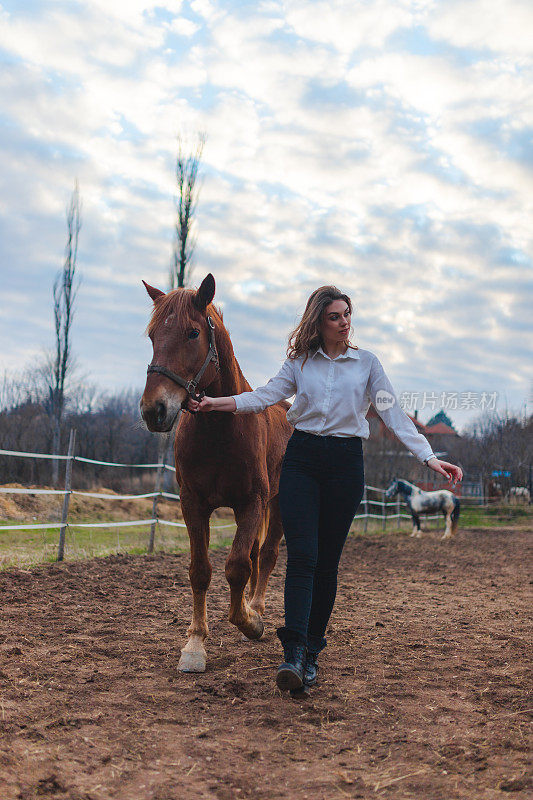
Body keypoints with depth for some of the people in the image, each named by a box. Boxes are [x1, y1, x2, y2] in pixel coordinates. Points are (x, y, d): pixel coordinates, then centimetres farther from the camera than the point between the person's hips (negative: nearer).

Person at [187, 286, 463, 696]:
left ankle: (311, 652, 15)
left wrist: (429, 456, -9)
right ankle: (293, 654, -15)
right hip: (301, 459, 0)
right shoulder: (300, 362, 10)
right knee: (302, 556, -12)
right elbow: (266, 396, 2)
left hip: (345, 462, 0)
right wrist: (216, 403, -12)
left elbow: (393, 412, 1)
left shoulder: (367, 362, 7)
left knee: (327, 562, 3)